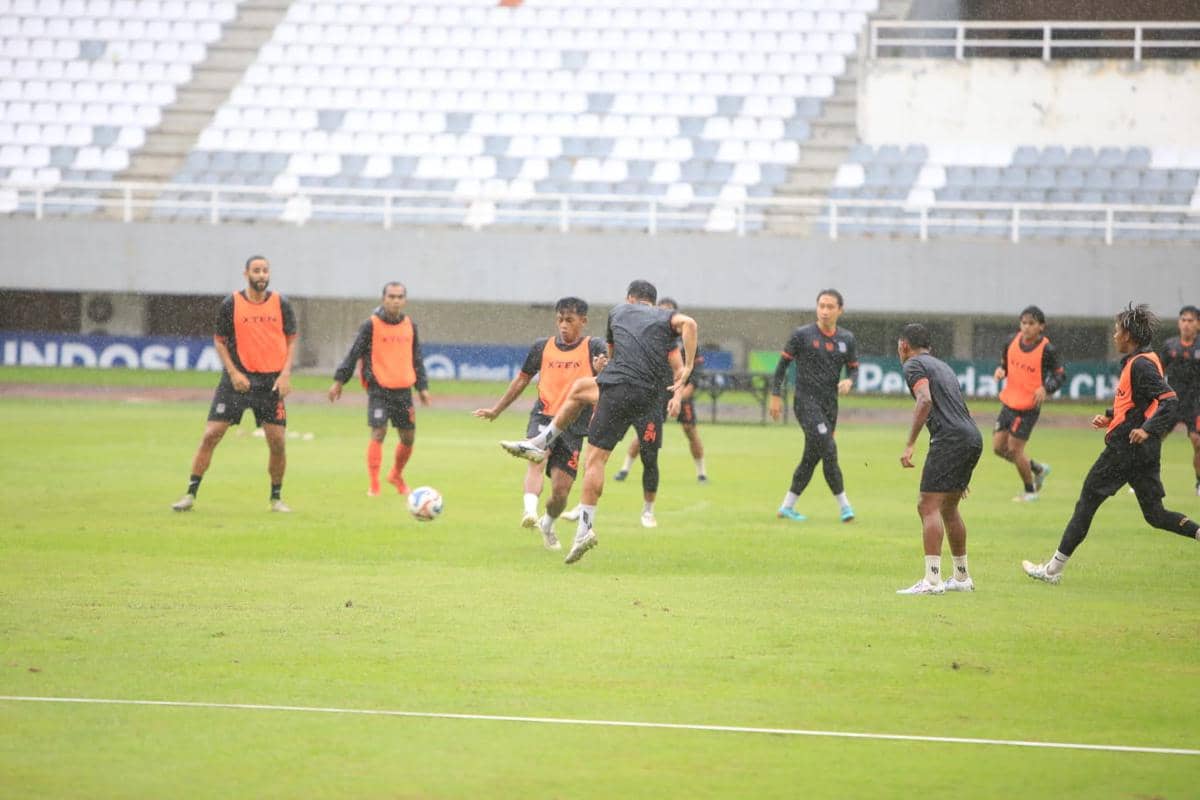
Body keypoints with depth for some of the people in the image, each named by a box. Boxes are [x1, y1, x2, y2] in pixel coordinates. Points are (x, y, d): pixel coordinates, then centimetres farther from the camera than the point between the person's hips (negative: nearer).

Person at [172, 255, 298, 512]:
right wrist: (233, 372, -9)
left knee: (278, 441, -3)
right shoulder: (231, 305, -2)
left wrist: (285, 374, -5)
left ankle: (276, 498, 15)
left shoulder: (281, 305, 2)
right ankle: (190, 495, -1)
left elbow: (291, 339, 8)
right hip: (238, 379, -1)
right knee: (211, 435, -7)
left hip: (272, 381, 1)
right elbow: (219, 341, 3)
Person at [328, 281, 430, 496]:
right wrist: (339, 381, -6)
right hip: (379, 388, -5)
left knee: (408, 438, 9)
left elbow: (416, 358, 19)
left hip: (403, 389, 5)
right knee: (378, 434, -15)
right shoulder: (372, 325, -5)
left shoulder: (410, 325, 10)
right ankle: (373, 485, -7)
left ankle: (396, 475, 34)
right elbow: (354, 354, -3)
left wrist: (422, 387, 17)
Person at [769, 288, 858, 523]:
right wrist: (775, 396, -1)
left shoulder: (847, 339, 7)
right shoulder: (802, 335, -5)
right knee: (828, 450, -17)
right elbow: (783, 365, 1)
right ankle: (844, 505, -11)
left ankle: (787, 506, 20)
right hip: (806, 401, -6)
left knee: (812, 457, 9)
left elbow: (854, 369, 14)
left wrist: (849, 381, -9)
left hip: (830, 405, 6)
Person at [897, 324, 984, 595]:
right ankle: (962, 578, 23)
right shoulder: (941, 365, 27)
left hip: (949, 439, -9)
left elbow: (925, 401, -17)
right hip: (973, 438, 9)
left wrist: (910, 445, -18)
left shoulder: (914, 365, 0)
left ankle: (931, 580, -17)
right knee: (949, 508, 19)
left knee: (928, 507, -9)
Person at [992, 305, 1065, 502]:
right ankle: (1038, 469, 28)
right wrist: (1000, 370, -7)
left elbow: (1059, 375, -5)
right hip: (1009, 402, 6)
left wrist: (1046, 389, -23)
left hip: (1029, 407, -6)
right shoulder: (1012, 341, 1)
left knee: (1014, 448, -5)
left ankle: (1030, 491, 15)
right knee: (998, 447, 7)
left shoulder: (1047, 350, -14)